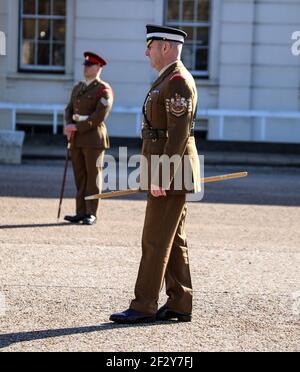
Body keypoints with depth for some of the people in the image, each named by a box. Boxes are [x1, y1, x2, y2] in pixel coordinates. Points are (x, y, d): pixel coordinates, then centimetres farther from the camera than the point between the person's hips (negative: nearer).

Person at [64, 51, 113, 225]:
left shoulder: (104, 90, -7)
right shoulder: (77, 88, 17)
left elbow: (100, 116, -16)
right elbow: (69, 111, 12)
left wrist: (78, 127, -15)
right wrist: (70, 125, -9)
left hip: (93, 137, -7)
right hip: (77, 139, 7)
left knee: (93, 177, -1)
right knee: (80, 177, 8)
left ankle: (91, 214, 3)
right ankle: (81, 212, 12)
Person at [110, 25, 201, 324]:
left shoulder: (178, 81, -16)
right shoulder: (169, 80, 17)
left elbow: (179, 133, -22)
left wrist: (160, 177, -24)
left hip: (169, 173, -10)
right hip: (168, 170, 10)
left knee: (155, 240, -6)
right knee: (173, 240, 10)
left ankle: (144, 307, -1)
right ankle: (179, 305, 14)